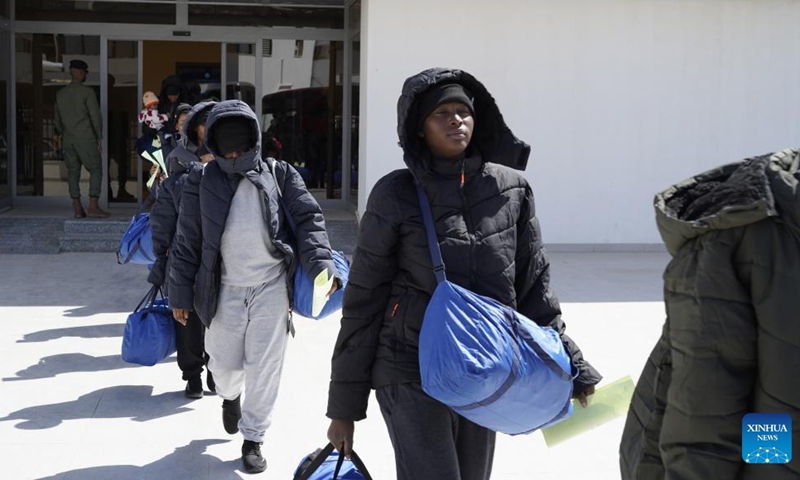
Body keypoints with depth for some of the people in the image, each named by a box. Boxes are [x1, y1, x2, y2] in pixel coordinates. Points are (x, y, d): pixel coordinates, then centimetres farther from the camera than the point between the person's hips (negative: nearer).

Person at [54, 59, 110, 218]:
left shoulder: (60, 94, 11)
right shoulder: (87, 92, -7)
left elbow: (58, 121, 15)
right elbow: (95, 116, -9)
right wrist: (99, 138, -1)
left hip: (68, 140, 6)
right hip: (85, 139, -6)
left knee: (73, 172, 7)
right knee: (96, 170, 1)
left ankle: (77, 208, 5)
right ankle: (93, 206, -9)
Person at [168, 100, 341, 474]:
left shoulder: (279, 174, 1)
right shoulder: (201, 182, 2)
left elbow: (308, 219, -3)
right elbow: (187, 243, 4)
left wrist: (320, 265, -17)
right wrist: (180, 294, 4)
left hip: (271, 286, -1)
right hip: (225, 290, 1)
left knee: (264, 369, 2)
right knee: (224, 363, 12)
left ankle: (253, 439, 19)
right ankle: (230, 396, 49)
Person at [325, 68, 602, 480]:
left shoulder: (511, 189, 2)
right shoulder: (396, 195, -6)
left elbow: (533, 286, 9)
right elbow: (363, 302, -2)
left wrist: (568, 367, 5)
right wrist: (344, 404, -1)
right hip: (412, 372, -4)